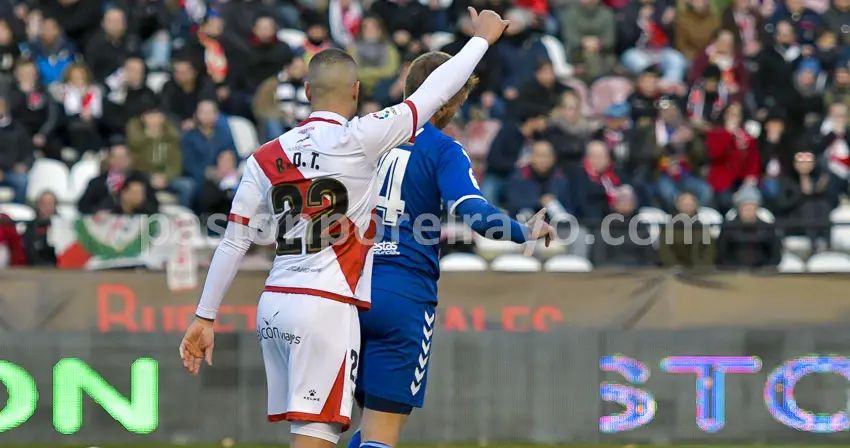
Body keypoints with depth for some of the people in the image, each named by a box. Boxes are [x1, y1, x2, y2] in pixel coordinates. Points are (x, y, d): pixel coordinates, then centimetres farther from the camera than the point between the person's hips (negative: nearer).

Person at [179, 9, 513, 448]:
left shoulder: (265, 158, 8)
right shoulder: (358, 139, -7)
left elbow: (233, 243, 7)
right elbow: (431, 96, 0)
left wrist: (204, 318, 12)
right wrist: (483, 38, 14)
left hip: (273, 306, 6)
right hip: (324, 308, -6)